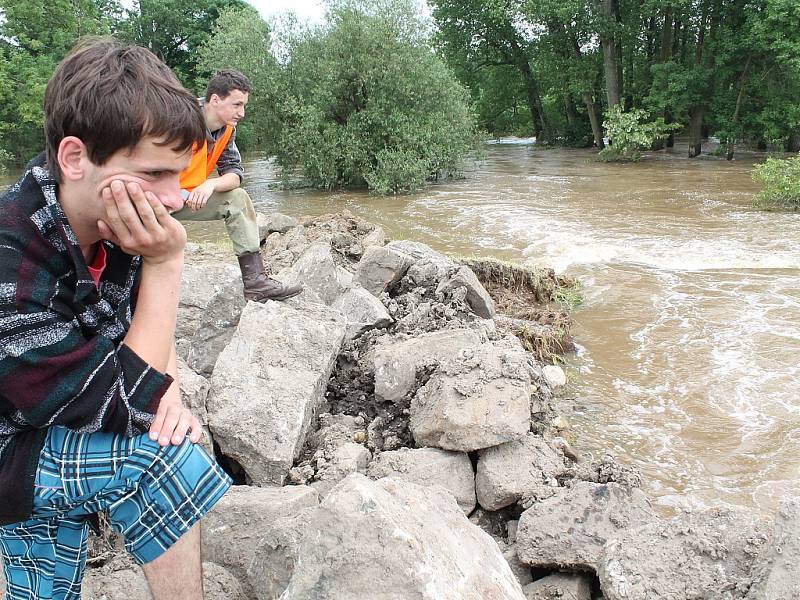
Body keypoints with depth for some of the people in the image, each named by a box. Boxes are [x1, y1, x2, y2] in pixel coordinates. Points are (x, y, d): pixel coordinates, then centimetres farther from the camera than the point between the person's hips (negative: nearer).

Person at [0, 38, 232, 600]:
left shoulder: (112, 227, -14)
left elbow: (146, 330, 3)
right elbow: (126, 404, -30)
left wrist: (167, 394, -17)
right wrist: (166, 264, -32)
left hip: (65, 429, 7)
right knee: (160, 454, -27)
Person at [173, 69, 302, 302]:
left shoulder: (227, 129, 1)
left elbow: (234, 173, -2)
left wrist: (211, 184, -24)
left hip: (190, 198, 8)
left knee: (238, 198, -1)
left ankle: (255, 280, -5)